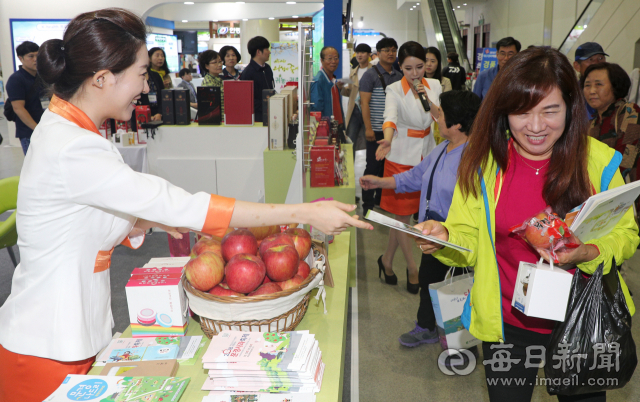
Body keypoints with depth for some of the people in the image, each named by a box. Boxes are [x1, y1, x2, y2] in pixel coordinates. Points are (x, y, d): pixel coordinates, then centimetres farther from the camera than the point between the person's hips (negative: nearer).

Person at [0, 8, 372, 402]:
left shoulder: (67, 132, 4)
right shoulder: (70, 152, -28)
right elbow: (183, 208, -31)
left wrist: (151, 219, -7)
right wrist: (305, 213, -28)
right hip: (47, 353, -8)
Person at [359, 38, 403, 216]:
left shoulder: (399, 76, 12)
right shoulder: (370, 75, -4)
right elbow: (364, 102, -9)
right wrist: (368, 128, -15)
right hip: (377, 130, -5)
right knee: (373, 166, 0)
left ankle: (381, 201, 22)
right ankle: (368, 205, 11)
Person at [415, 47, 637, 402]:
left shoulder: (599, 161, -11)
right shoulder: (484, 163, -10)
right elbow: (469, 241, -6)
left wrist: (589, 252, -23)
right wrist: (444, 239, -28)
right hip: (508, 322, 0)